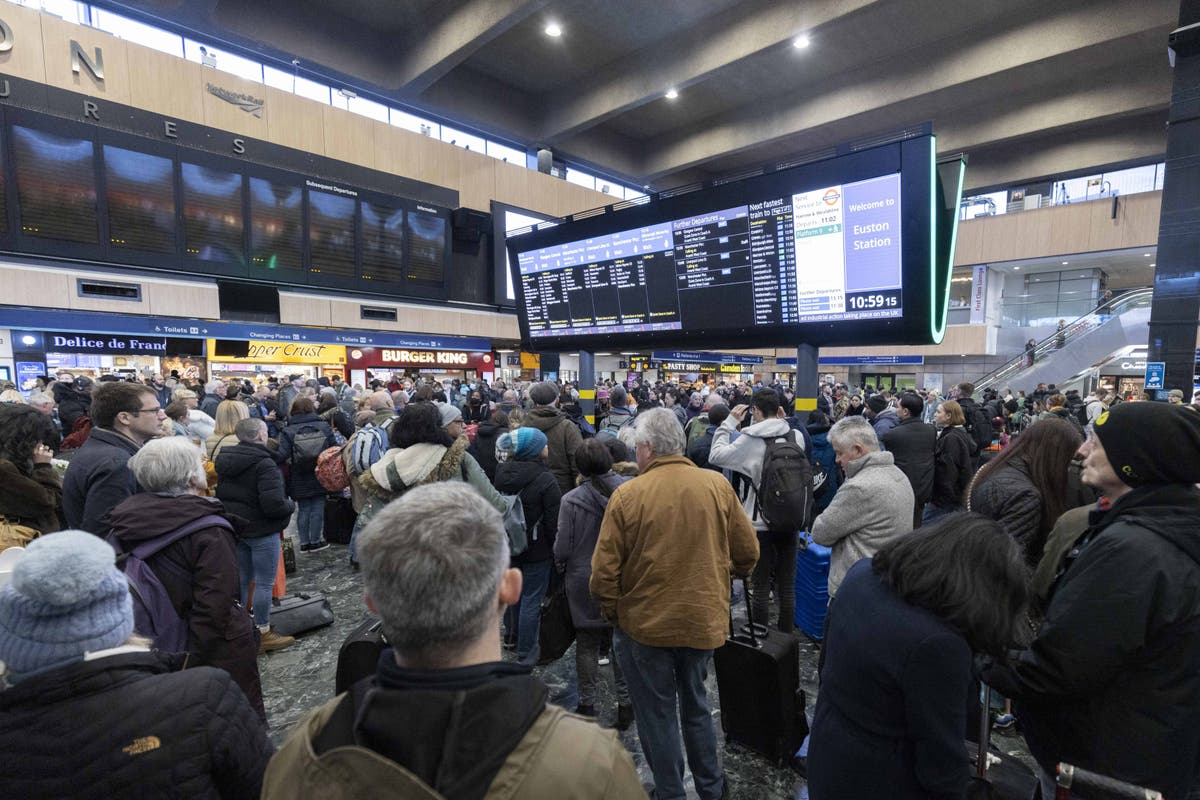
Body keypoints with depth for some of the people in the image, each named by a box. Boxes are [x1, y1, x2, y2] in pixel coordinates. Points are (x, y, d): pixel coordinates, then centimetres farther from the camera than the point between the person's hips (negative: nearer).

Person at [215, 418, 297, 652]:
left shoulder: (225, 460, 5)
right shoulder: (264, 464, -22)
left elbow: (221, 494, 15)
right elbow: (274, 505, -27)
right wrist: (291, 505, -8)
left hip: (235, 528, 9)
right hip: (261, 531, -8)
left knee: (242, 580, 19)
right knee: (264, 583, 2)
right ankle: (263, 633, 12)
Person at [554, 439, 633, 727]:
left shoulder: (572, 500, -18)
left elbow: (562, 548, -10)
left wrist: (561, 567, 11)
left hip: (584, 582, -1)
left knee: (588, 643, 14)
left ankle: (587, 705, 26)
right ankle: (625, 703, 26)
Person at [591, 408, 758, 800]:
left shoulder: (627, 495, -19)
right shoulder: (718, 485, -10)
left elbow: (604, 571, -16)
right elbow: (747, 552, -2)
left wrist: (611, 613, 2)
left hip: (645, 623, -3)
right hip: (704, 619, 4)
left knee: (656, 712, 17)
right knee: (695, 703, 26)